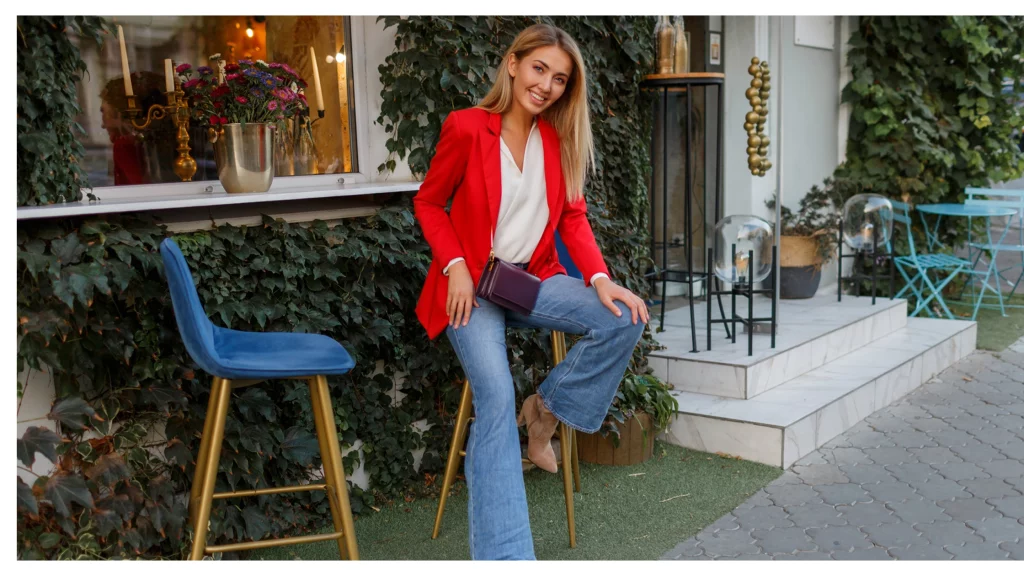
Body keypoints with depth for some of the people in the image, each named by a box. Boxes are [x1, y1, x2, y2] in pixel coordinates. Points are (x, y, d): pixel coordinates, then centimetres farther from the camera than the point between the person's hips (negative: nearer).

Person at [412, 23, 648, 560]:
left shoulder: (560, 138, 4)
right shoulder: (466, 127, -9)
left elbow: (574, 217, 5)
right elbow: (427, 203, 0)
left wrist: (600, 278, -12)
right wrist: (455, 267, -14)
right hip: (473, 285, -4)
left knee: (624, 320, -19)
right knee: (497, 401, -24)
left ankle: (546, 409, 4)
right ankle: (502, 556, -22)